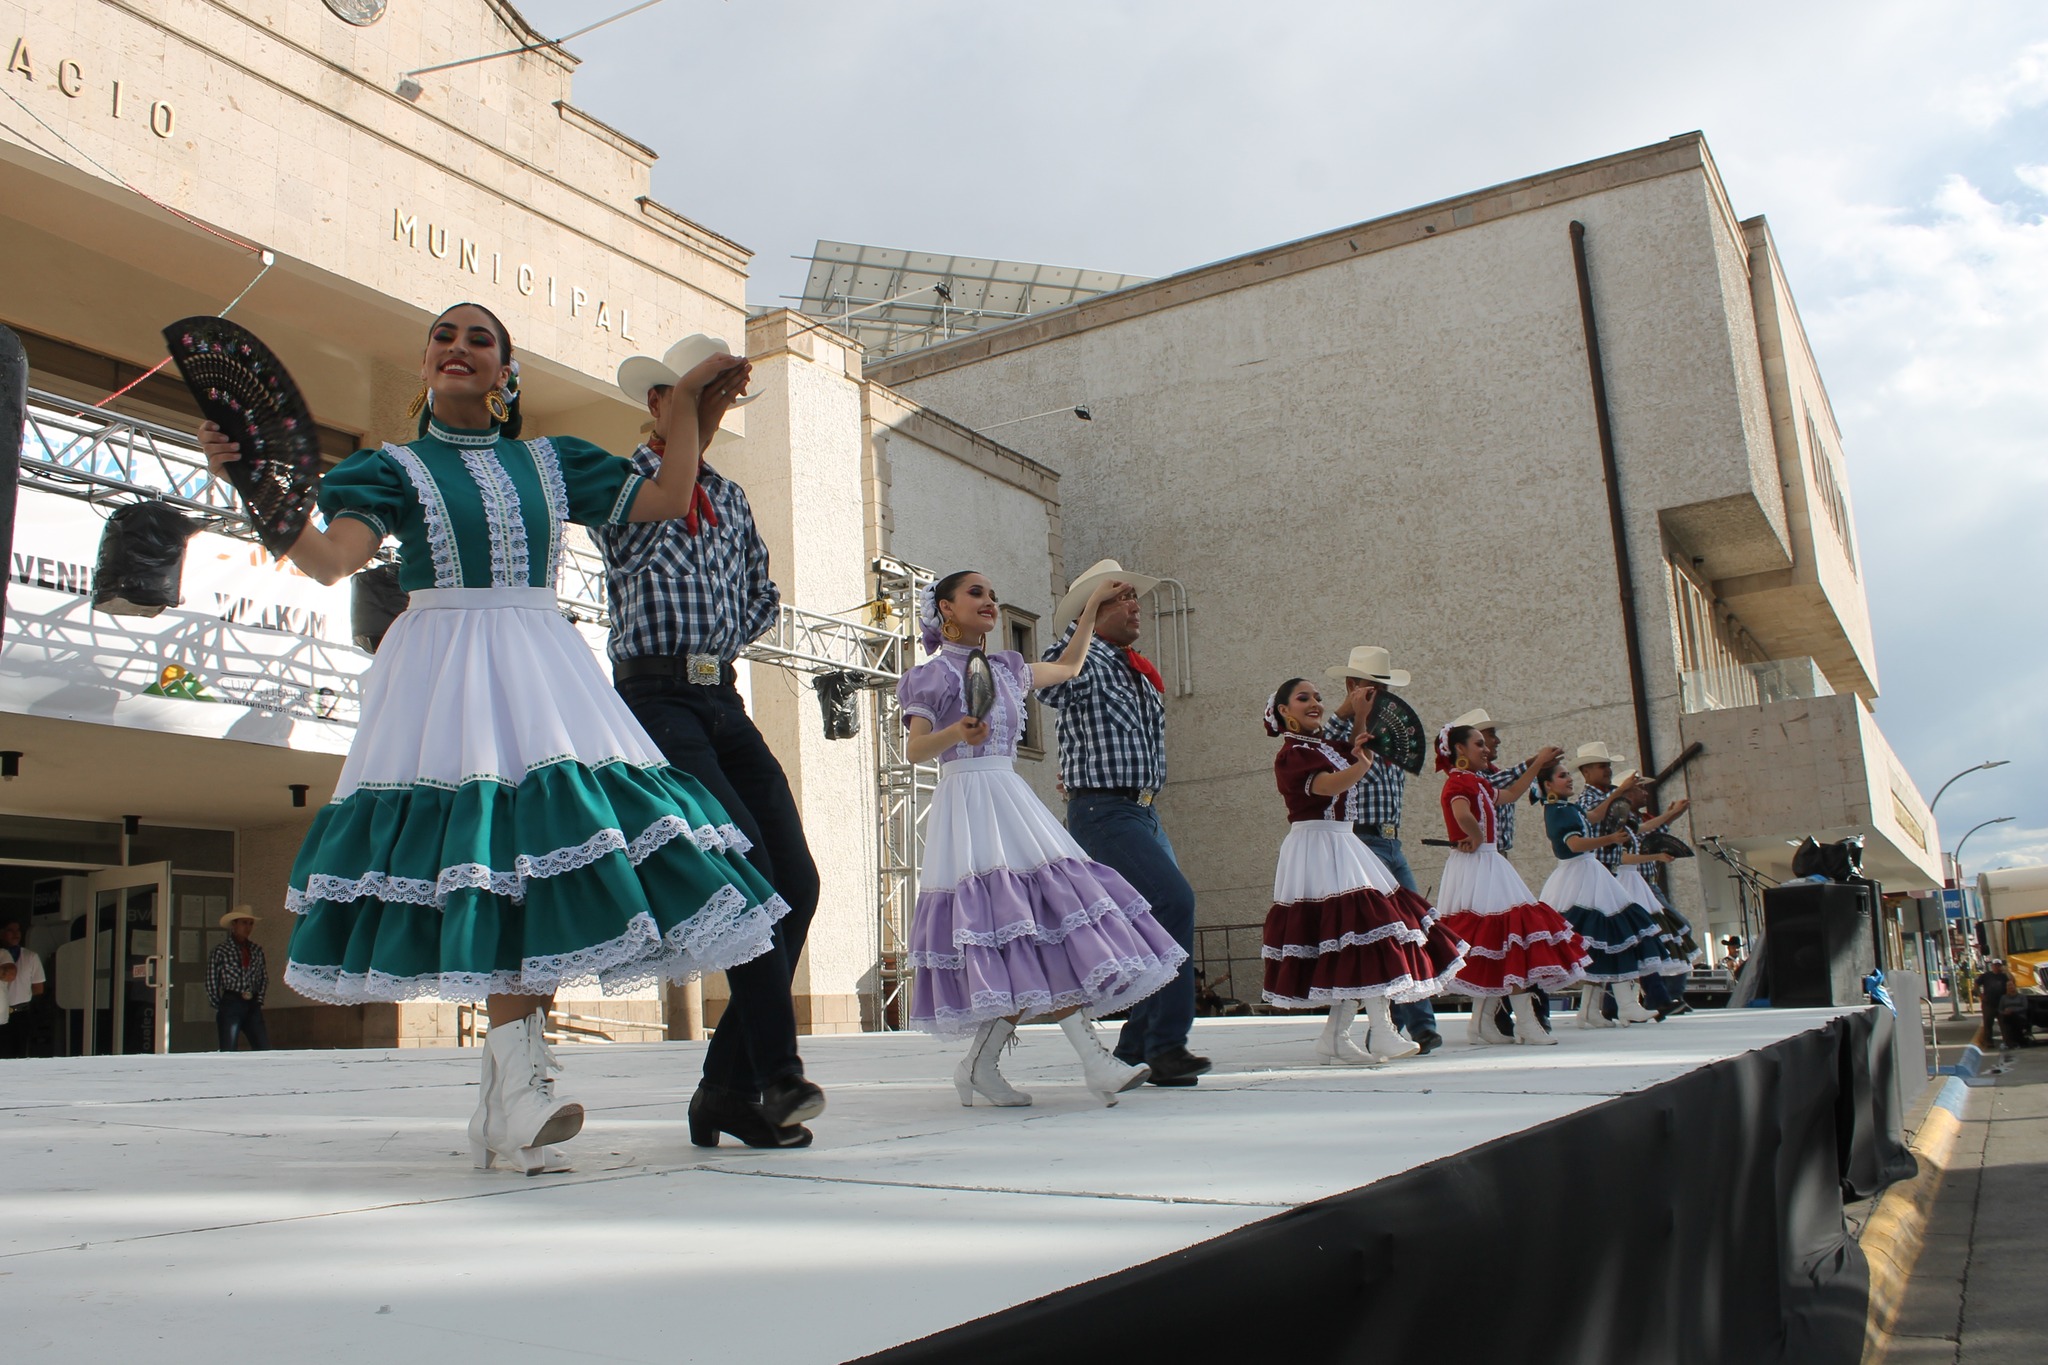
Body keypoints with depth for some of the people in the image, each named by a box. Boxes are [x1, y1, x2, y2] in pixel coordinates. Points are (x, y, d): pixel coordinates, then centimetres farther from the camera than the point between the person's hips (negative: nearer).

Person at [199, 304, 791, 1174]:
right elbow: (331, 559, -8)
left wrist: (688, 400, 18)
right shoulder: (396, 468, 9)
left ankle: (503, 1115, -3)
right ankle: (519, 1088, -21)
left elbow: (669, 498, 15)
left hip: (541, 671, 3)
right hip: (443, 672, -3)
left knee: (549, 863, -8)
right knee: (486, 865, -18)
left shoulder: (550, 463, 19)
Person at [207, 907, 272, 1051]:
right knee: (228, 1052, -1)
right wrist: (219, 1007, -2)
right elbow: (211, 982, -2)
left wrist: (259, 1001, 8)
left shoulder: (256, 949, 10)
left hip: (252, 1006, 4)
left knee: (264, 1050, -1)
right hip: (231, 1004, -4)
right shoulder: (221, 950, -3)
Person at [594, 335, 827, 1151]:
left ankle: (729, 1085, 1)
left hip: (725, 700, 6)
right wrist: (687, 423, -10)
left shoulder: (730, 496, 23)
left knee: (796, 880, -6)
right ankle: (777, 1072, -21)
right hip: (657, 700, -6)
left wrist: (714, 647, 14)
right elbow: (640, 535, -17)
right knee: (742, 858, -23)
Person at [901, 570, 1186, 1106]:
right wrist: (956, 733, -25)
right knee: (1025, 926, -17)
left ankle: (979, 1066, 2)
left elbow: (1068, 666, 35)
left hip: (1011, 798, 7)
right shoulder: (931, 676, 3)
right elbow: (915, 750, -6)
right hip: (967, 803, -7)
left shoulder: (1005, 669, 21)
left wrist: (1093, 604, 37)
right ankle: (1094, 1060, -22)